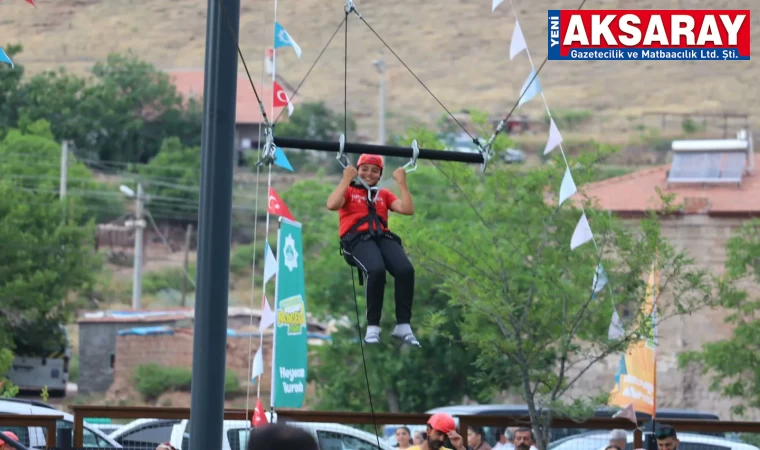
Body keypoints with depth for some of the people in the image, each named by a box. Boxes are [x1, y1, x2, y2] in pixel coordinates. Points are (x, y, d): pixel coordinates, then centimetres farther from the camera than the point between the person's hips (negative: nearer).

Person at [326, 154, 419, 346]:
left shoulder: (384, 194, 29)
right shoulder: (349, 191, 19)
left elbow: (408, 209, 14)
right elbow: (332, 205, -3)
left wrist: (401, 182, 15)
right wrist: (346, 179, 1)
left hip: (382, 237, 4)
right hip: (357, 238, -4)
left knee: (406, 270, -28)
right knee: (376, 270, -37)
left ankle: (403, 325, -25)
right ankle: (372, 326, -30)